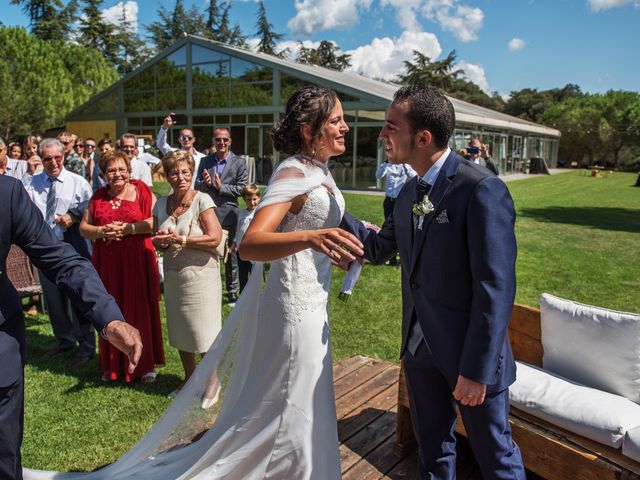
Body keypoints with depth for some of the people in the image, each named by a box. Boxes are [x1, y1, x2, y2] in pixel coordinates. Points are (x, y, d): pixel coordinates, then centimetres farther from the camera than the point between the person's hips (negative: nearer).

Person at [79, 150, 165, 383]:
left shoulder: (142, 191, 0)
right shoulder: (98, 197, 11)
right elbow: (83, 227, 11)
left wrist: (128, 228, -15)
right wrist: (102, 231, -9)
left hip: (137, 261, -3)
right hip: (107, 264, 4)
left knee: (141, 310, 2)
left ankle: (146, 364, 16)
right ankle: (113, 365, 23)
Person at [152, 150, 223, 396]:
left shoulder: (202, 200, -10)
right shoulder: (162, 203, 7)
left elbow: (214, 238, -18)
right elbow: (157, 239, 15)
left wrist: (179, 240, -18)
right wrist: (162, 241, -8)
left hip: (200, 275, -6)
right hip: (173, 276, 6)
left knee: (205, 334, -2)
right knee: (181, 332, 16)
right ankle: (189, 380, 34)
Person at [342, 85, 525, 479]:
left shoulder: (482, 190, -22)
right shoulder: (410, 191, 4)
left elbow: (496, 288, -24)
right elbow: (379, 247, 10)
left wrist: (477, 369, -22)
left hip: (469, 351, -7)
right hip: (420, 344, 7)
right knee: (433, 446, 24)